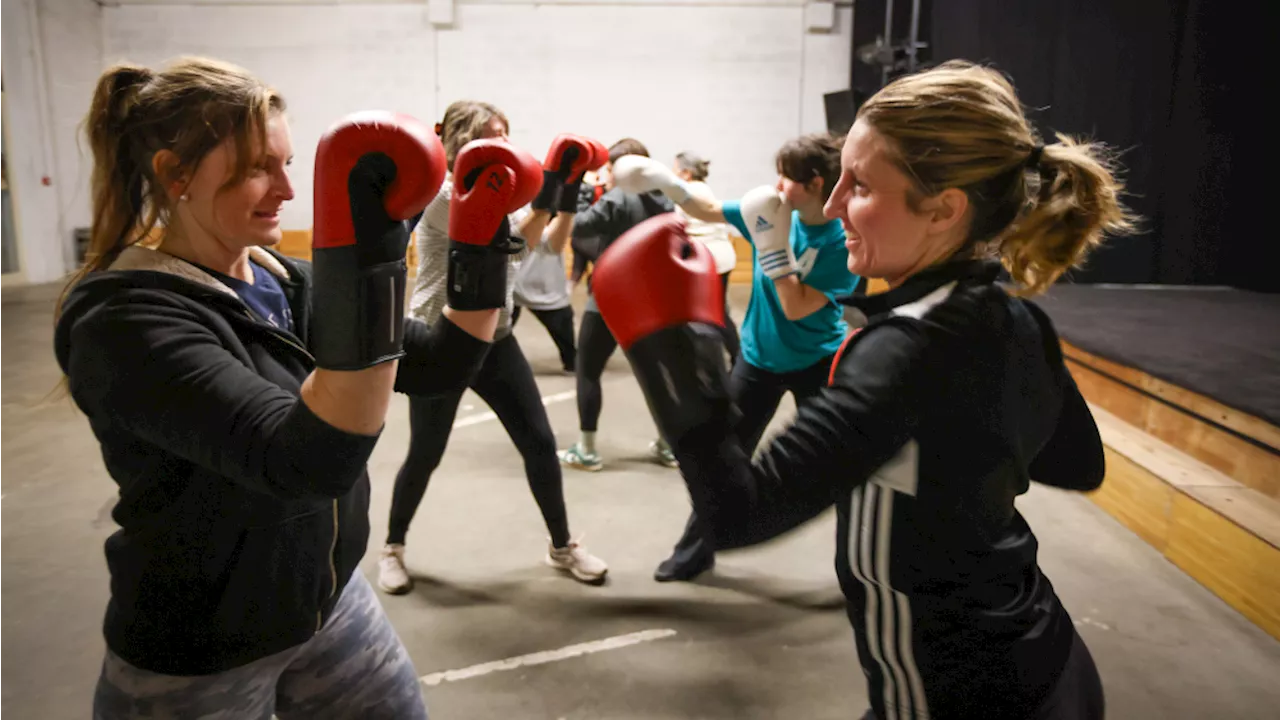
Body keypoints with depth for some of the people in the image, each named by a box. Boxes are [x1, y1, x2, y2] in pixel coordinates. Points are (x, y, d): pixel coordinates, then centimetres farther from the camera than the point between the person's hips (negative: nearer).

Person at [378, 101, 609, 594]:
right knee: (425, 455, 5)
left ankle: (562, 547, 18)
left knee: (539, 441, 2)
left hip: (494, 340, 6)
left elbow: (551, 242, 7)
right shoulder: (444, 195, -16)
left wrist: (569, 193, -6)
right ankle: (393, 548, 30)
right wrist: (548, 188, -31)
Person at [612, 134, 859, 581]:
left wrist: (773, 241, -30)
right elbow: (710, 211, 5)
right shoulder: (774, 211, -7)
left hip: (817, 364, -4)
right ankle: (695, 552, 29)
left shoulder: (843, 241, -21)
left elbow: (796, 307, -26)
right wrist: (667, 183, -9)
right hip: (759, 357, 5)